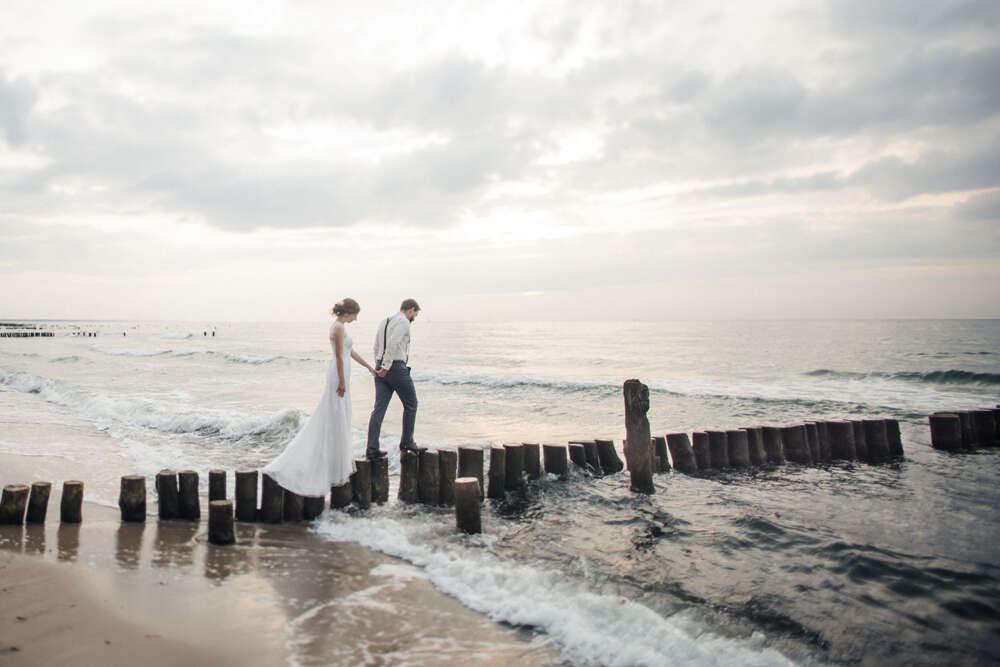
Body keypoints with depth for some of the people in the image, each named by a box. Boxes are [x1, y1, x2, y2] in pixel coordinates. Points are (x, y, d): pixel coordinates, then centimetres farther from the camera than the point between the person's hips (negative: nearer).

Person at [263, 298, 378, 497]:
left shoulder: (338, 326, 14)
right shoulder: (339, 328, -16)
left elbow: (351, 352, 21)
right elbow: (339, 356, -19)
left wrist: (370, 367, 24)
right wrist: (342, 382, -18)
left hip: (339, 374, 10)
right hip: (339, 375, -10)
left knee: (339, 418, 15)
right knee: (336, 418, -3)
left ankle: (340, 457, 23)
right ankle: (335, 466, 4)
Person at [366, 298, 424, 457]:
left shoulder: (383, 322, 18)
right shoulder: (404, 322, -9)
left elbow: (376, 347, 21)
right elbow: (393, 343, -22)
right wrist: (386, 366, -21)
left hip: (381, 369, 8)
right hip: (397, 367, -8)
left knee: (379, 408, 4)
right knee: (410, 405, 9)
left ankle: (372, 447, -1)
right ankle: (407, 443, 15)